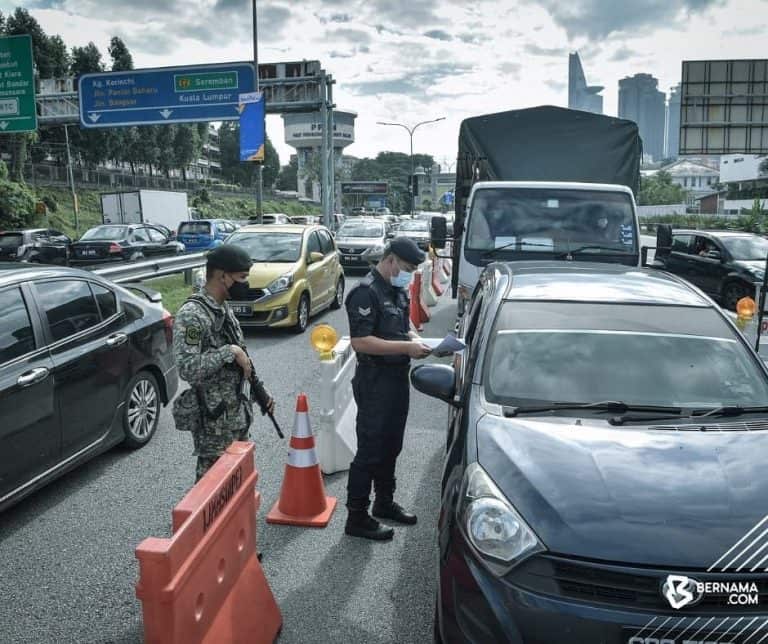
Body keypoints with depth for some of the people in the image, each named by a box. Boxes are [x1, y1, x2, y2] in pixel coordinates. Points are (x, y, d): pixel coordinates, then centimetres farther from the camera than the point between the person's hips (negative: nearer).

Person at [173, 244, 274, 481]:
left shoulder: (223, 308, 9)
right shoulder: (191, 314, -20)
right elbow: (188, 369, -29)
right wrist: (230, 351, -24)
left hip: (237, 413, 9)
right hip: (213, 419, -9)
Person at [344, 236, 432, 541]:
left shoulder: (399, 290, 11)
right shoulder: (366, 293, -18)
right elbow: (360, 342, -25)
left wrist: (414, 338, 2)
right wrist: (407, 347, -24)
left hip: (398, 376, 9)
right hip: (375, 381, -9)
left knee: (391, 446, 19)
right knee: (370, 450, -1)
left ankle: (384, 502, 36)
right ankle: (357, 518, 12)